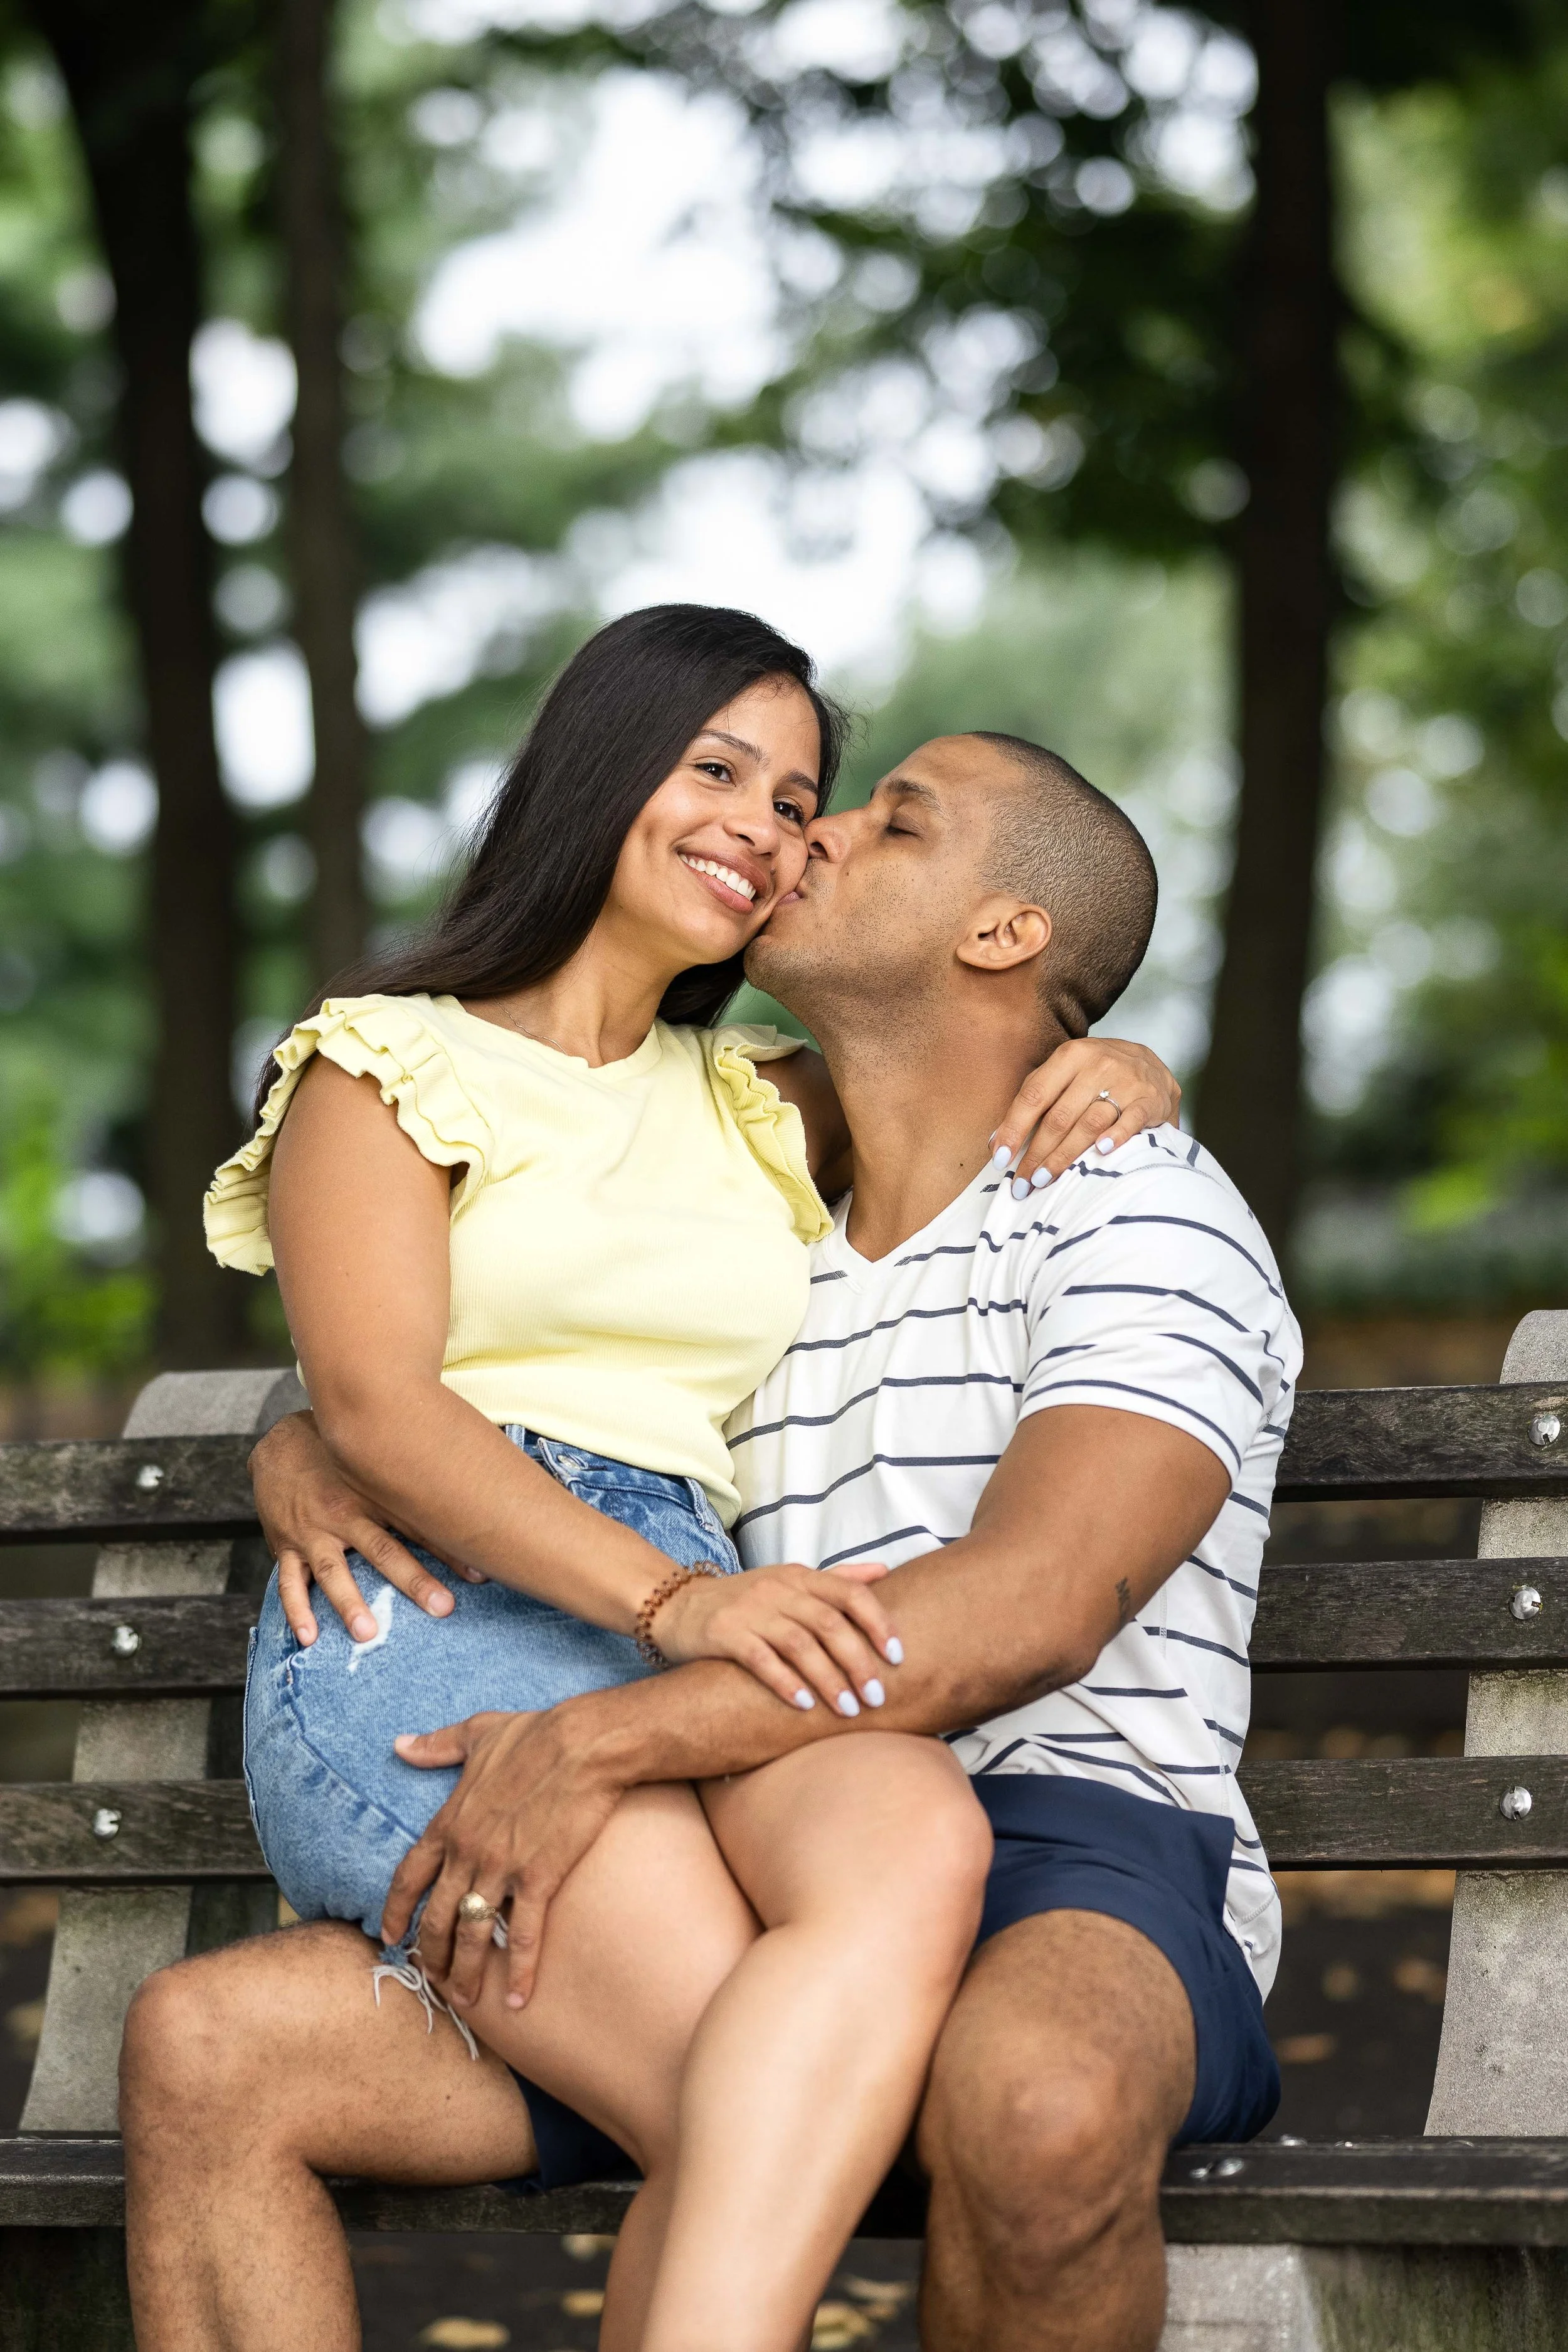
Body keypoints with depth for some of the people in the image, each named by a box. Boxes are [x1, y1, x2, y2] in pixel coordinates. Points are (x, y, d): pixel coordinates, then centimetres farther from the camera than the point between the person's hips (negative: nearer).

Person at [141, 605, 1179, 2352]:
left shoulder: (757, 1110, 30)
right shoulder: (391, 1067, 15)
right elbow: (375, 1407, -2)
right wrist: (667, 1597, -19)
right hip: (433, 1631, -4)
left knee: (914, 1834, -37)